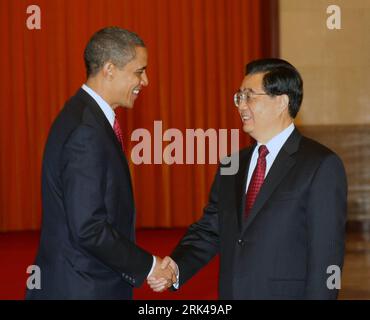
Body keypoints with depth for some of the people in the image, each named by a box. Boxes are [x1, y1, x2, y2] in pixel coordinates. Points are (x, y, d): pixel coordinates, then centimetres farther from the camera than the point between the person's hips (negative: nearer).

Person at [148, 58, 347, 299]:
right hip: (231, 292, 5)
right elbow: (209, 231, 9)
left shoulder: (321, 165, -8)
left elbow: (326, 253, -12)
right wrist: (176, 267, -7)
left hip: (286, 293, -5)